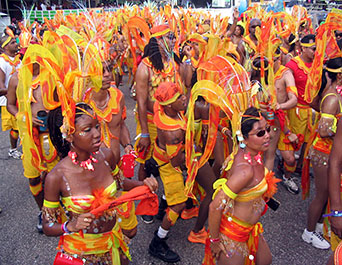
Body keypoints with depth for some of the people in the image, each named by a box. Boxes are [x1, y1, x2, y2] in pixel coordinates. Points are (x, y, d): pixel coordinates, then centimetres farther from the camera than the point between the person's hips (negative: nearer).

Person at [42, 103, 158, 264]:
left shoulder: (106, 156, -14)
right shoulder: (56, 177, -26)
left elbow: (120, 182, 7)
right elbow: (48, 227, -14)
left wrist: (142, 184, -11)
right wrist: (71, 226, -33)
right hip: (81, 251, -3)